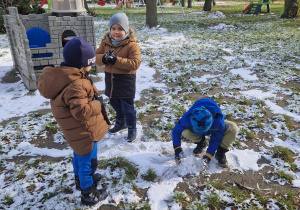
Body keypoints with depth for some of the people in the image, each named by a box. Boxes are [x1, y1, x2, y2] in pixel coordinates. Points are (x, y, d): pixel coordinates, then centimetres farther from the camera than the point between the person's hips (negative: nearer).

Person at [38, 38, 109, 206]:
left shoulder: (65, 76, -1)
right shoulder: (75, 85, -34)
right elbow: (82, 112, -36)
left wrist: (92, 95, 0)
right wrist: (98, 102, -22)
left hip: (77, 130, 10)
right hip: (83, 132, -10)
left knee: (80, 156, 30)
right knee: (88, 161, 7)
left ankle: (81, 179, 53)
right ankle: (88, 194, 26)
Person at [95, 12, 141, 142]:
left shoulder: (131, 45, -15)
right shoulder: (105, 42, 1)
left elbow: (135, 63, -23)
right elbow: (96, 56, 3)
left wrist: (116, 60, -28)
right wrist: (104, 58, -21)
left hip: (125, 81, -6)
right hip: (110, 79, 6)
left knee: (127, 108, 4)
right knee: (115, 105, 23)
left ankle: (132, 129, 24)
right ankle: (121, 124, 46)